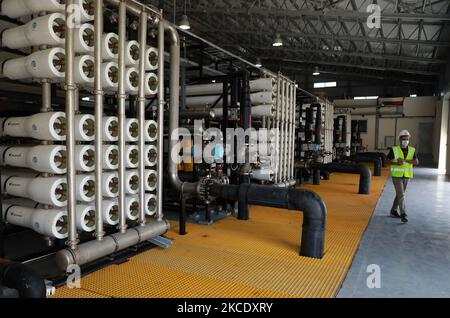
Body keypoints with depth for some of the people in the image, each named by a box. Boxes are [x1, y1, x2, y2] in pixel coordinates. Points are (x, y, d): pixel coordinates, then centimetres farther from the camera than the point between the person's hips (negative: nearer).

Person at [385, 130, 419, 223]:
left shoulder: (412, 150, 1)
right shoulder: (394, 150, -7)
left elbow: (416, 162, -13)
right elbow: (387, 161, -5)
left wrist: (404, 160, -27)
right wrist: (396, 163, -23)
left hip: (406, 176, 5)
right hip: (396, 175, -4)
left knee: (400, 194, 14)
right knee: (401, 195, -13)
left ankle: (394, 211, 29)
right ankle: (403, 215, -13)